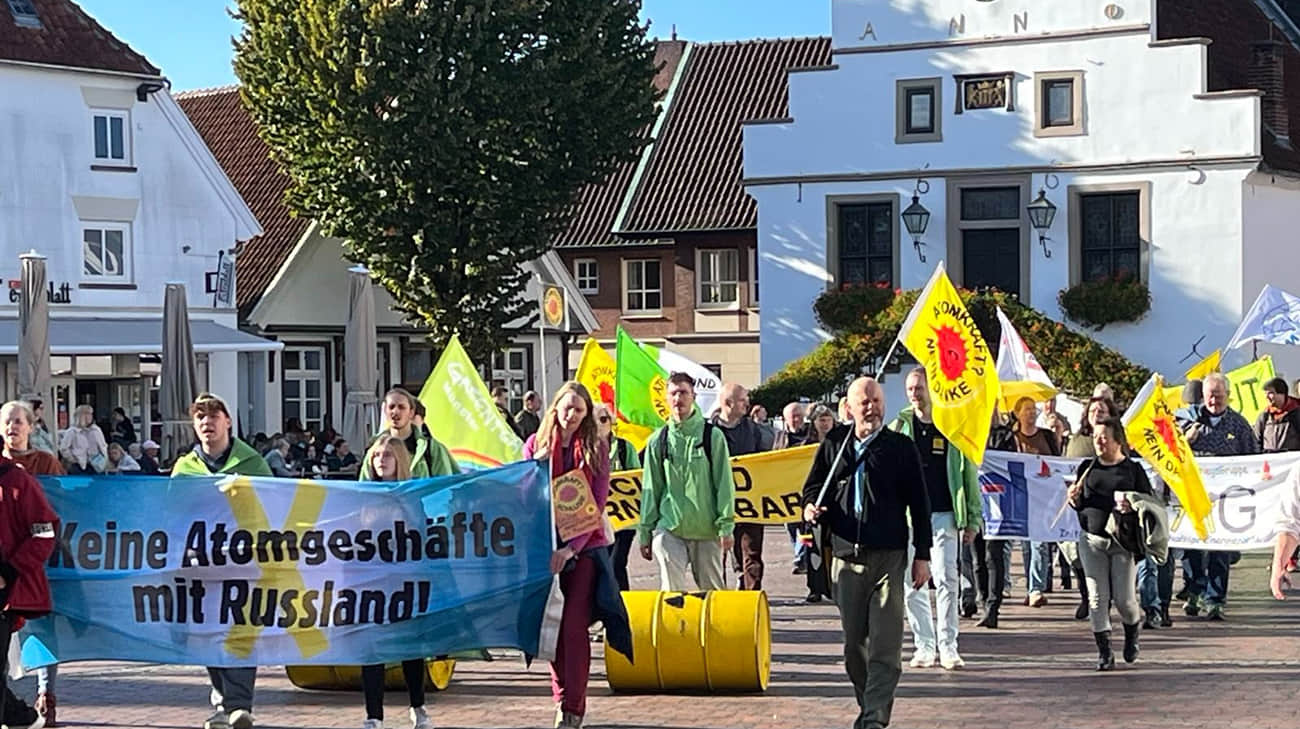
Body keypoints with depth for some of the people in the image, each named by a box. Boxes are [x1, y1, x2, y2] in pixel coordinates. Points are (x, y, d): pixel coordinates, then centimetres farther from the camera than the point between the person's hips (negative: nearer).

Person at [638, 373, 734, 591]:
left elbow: (724, 484, 0)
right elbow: (650, 489, 11)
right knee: (672, 589, -9)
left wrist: (726, 526, -6)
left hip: (707, 530, -1)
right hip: (669, 528, 1)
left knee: (713, 589, 8)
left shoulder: (712, 436, 1)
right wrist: (644, 532, 8)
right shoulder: (658, 440, 7)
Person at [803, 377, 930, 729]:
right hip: (846, 555, 3)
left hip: (889, 556, -3)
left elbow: (918, 503, 4)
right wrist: (810, 506, -4)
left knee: (885, 645, -8)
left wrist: (922, 555, 1)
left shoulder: (901, 447, 3)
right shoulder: (834, 445, 9)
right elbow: (813, 485, 20)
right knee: (854, 642, 9)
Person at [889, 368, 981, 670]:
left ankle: (948, 645, 0)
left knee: (946, 580, -6)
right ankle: (924, 646, 11)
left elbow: (969, 474, 6)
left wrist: (973, 519, 3)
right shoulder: (899, 427, 6)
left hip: (944, 515, -2)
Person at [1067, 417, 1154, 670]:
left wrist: (1132, 507, -16)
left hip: (1123, 541, -3)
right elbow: (1078, 505, 19)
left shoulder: (1133, 469, 1)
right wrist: (1074, 499, -4)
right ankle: (1104, 651, 6)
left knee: (1124, 599, -5)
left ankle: (1133, 629, 28)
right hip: (1092, 539, 3)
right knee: (1097, 597, -2)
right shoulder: (1087, 468, 11)